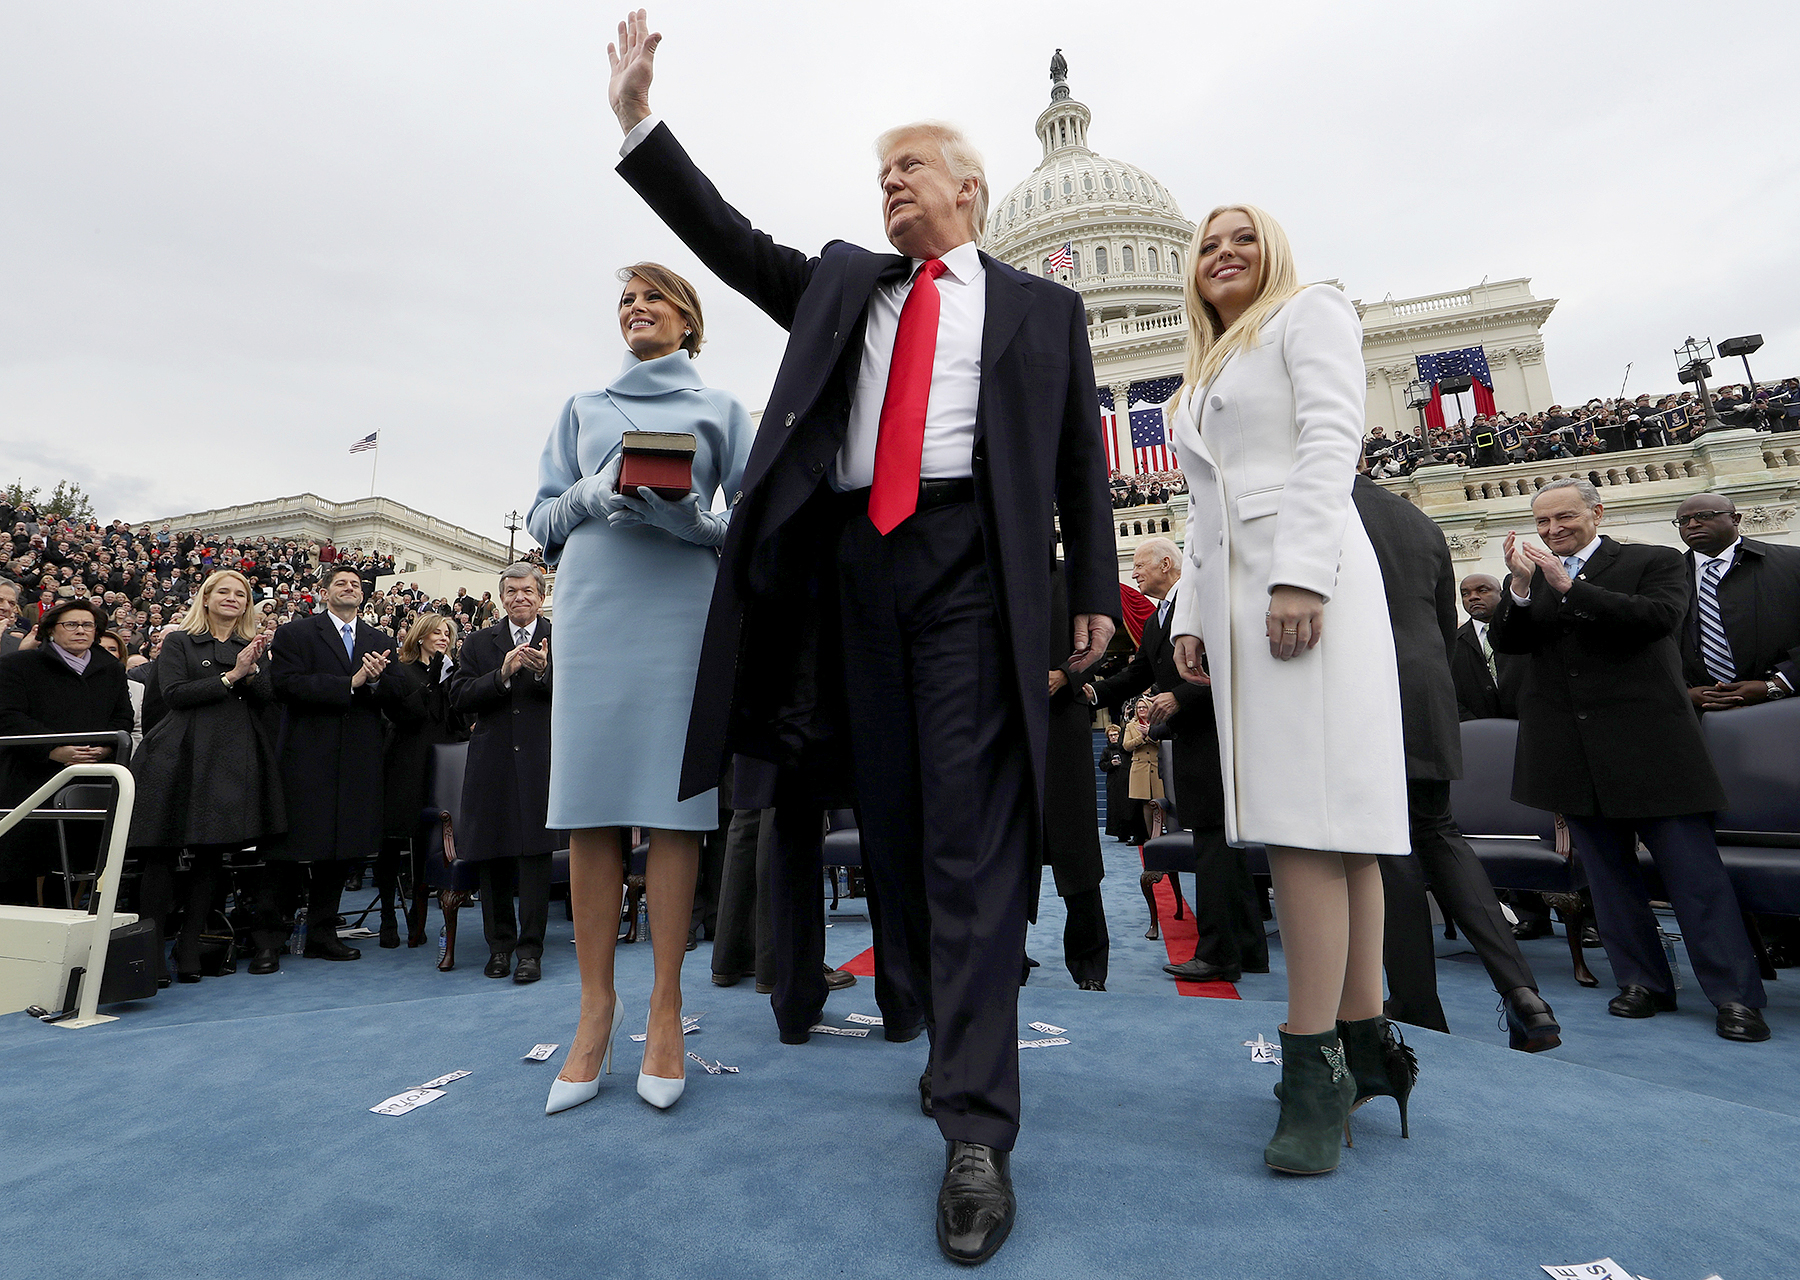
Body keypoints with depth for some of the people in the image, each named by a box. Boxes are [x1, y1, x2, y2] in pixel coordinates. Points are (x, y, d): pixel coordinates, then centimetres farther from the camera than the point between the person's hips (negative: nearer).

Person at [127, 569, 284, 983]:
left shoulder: (254, 648, 17)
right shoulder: (179, 643, 8)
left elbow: (266, 699, 6)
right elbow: (175, 693, -5)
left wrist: (250, 670, -11)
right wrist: (230, 677, -11)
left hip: (235, 758, 3)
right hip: (183, 756, -2)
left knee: (212, 855, 5)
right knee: (162, 853, -4)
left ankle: (189, 949, 12)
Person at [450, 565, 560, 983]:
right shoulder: (479, 643, 12)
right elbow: (459, 697, 0)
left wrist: (544, 671, -21)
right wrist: (502, 674, -14)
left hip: (541, 760, -3)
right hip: (492, 762, 3)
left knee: (535, 851, -4)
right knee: (492, 854, 9)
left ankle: (530, 949, 5)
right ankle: (500, 943, 23)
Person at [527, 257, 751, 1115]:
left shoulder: (717, 409, 17)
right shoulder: (583, 409, 23)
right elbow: (542, 516, 16)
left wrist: (696, 519, -13)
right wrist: (593, 497, -5)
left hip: (683, 604, -2)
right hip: (594, 605, 2)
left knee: (673, 802, -5)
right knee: (591, 801, -3)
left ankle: (665, 1010, 5)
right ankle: (596, 1006, 8)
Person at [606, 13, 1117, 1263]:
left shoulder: (1042, 307, 17)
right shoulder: (842, 282, 27)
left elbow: (1081, 459, 12)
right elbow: (730, 240, 21)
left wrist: (1095, 592, 4)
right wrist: (639, 119, 15)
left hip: (971, 562, -3)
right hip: (855, 564, 4)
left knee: (970, 834, -11)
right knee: (895, 830, 6)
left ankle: (979, 1132, -4)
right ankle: (957, 1035, 24)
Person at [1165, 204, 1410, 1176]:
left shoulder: (1309, 313, 10)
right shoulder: (1202, 380, 30)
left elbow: (1331, 442, -7)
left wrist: (1301, 575, -20)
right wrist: (1189, 616, 13)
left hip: (1304, 573, -7)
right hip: (1230, 590, 7)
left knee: (1304, 811, -14)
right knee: (1325, 812, 4)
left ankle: (1313, 1064, -9)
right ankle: (1364, 1042, 9)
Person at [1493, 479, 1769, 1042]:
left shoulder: (1655, 562, 4)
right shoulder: (1528, 579, 12)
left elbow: (1659, 616, -15)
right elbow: (1506, 642, -1)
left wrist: (1569, 586, -18)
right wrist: (1520, 586, -16)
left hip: (1646, 738, -3)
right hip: (1572, 749, 4)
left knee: (1692, 866, -1)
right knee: (1606, 868, 10)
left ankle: (1735, 994, 10)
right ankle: (1643, 981, 21)